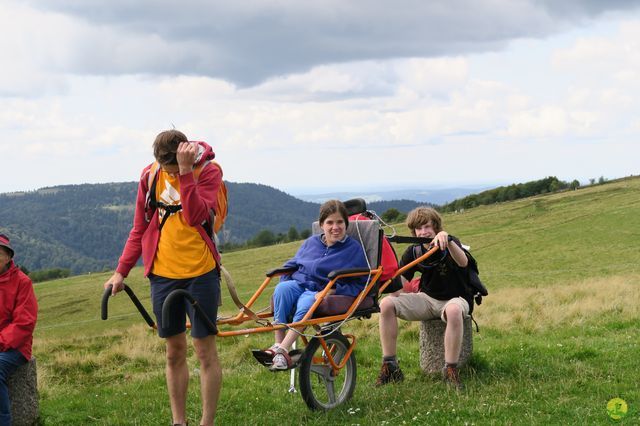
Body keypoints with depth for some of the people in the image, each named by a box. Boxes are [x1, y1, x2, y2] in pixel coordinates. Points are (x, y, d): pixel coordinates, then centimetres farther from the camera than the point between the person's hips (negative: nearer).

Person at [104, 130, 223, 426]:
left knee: (205, 351, 0)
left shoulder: (208, 171, -9)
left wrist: (185, 170, -29)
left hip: (200, 272, -3)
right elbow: (140, 228, 10)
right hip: (163, 273, 4)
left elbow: (195, 216, -26)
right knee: (174, 351, 10)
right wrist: (121, 271, 7)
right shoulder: (151, 175, 2)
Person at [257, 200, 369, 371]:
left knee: (306, 303, -38)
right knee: (282, 289, -32)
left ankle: (282, 350, -43)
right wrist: (285, 282, 3)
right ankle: (277, 345, -36)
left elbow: (360, 284, 0)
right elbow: (291, 265, 24)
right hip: (298, 283, 3)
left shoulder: (354, 248, 5)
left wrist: (334, 291, -13)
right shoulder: (311, 242, 18)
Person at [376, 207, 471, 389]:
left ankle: (450, 370, -31)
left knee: (454, 310, -42)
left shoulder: (449, 244, -13)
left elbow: (463, 262, -36)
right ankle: (390, 367, -15)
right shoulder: (414, 252, 0)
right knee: (387, 304, -18)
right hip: (427, 298, 5)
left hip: (453, 298, -4)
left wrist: (447, 239, -53)